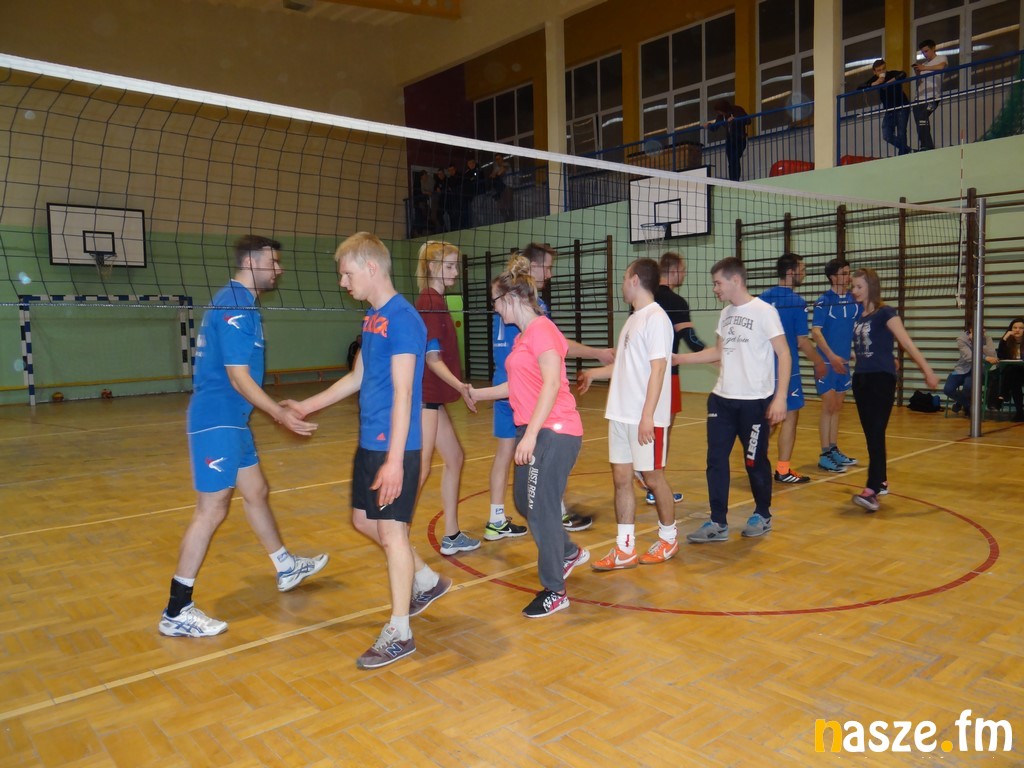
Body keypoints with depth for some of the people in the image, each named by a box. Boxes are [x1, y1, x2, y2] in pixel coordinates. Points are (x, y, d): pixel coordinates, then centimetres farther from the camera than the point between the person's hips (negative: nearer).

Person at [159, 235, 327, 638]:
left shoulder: (235, 301, 13)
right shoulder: (235, 307, -18)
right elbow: (239, 378, -21)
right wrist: (281, 414, -20)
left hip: (230, 419, 10)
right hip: (217, 421, -10)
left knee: (256, 492, 20)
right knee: (212, 510, -5)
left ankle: (286, 568, 36)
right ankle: (177, 612, 4)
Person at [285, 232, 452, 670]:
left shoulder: (402, 318, -16)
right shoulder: (371, 318, 11)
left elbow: (403, 393, -21)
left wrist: (395, 458, -24)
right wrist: (306, 407, 26)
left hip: (394, 446, -9)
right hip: (368, 442, 9)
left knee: (391, 530, -1)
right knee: (364, 521, 18)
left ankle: (399, 633, 14)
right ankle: (428, 581, 36)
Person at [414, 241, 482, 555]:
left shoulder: (435, 301, 14)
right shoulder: (429, 303, -14)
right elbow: (432, 358, -18)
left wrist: (459, 387, 24)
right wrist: (461, 387, -25)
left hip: (433, 397, 10)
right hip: (425, 396, -10)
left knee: (454, 458, 13)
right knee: (421, 468, -8)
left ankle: (451, 536, 21)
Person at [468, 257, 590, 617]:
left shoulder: (540, 328, -13)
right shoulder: (523, 336, 15)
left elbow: (552, 383, -22)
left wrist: (531, 434, -25)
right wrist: (476, 393, 30)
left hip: (554, 432, -10)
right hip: (533, 431, 10)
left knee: (541, 509, -3)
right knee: (525, 502, 17)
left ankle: (554, 592, 12)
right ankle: (568, 553, 38)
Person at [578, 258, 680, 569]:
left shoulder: (656, 318, -12)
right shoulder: (633, 319, 14)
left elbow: (657, 368, -17)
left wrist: (648, 415, -21)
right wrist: (594, 373, 35)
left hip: (645, 418, -8)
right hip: (620, 414, 8)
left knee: (652, 477, 6)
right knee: (621, 478, 8)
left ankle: (668, 538, 26)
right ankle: (624, 550, 15)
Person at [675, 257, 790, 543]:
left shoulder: (764, 311, -10)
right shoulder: (726, 314, 11)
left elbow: (784, 355, -11)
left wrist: (780, 397, -17)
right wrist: (679, 358, 15)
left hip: (755, 401, -6)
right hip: (721, 399, 7)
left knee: (755, 461, 6)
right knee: (716, 460, 4)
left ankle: (763, 516, 28)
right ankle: (718, 523, 12)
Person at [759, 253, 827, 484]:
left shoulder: (763, 298, 4)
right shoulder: (797, 302, -13)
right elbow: (802, 341, -13)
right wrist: (819, 362, 1)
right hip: (787, 368, -6)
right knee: (790, 416, 2)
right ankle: (783, 470, 5)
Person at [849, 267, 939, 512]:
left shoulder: (885, 313, -8)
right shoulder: (859, 315, 11)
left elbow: (907, 342, -15)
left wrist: (927, 370, -20)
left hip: (881, 379, -7)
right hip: (861, 379, 7)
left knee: (876, 433, -14)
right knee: (870, 434, 11)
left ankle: (872, 490, -20)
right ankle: (881, 481, 25)